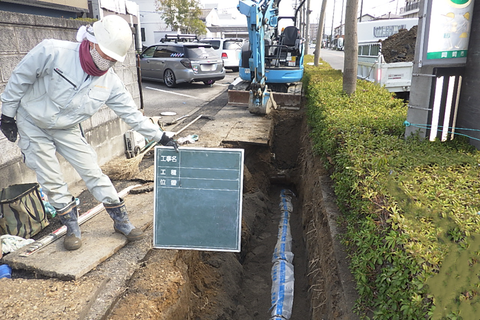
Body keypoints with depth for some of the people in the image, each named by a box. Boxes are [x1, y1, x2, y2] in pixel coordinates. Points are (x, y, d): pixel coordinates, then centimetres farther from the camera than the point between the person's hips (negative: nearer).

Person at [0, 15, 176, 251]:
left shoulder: (110, 82, -14)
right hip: (33, 125, -2)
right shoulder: (52, 52, -25)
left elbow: (131, 113, -8)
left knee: (92, 171, -2)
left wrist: (159, 136, -12)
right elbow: (20, 78, -13)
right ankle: (72, 227, 18)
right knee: (50, 180, 0)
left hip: (67, 129, 2)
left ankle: (121, 220, 11)